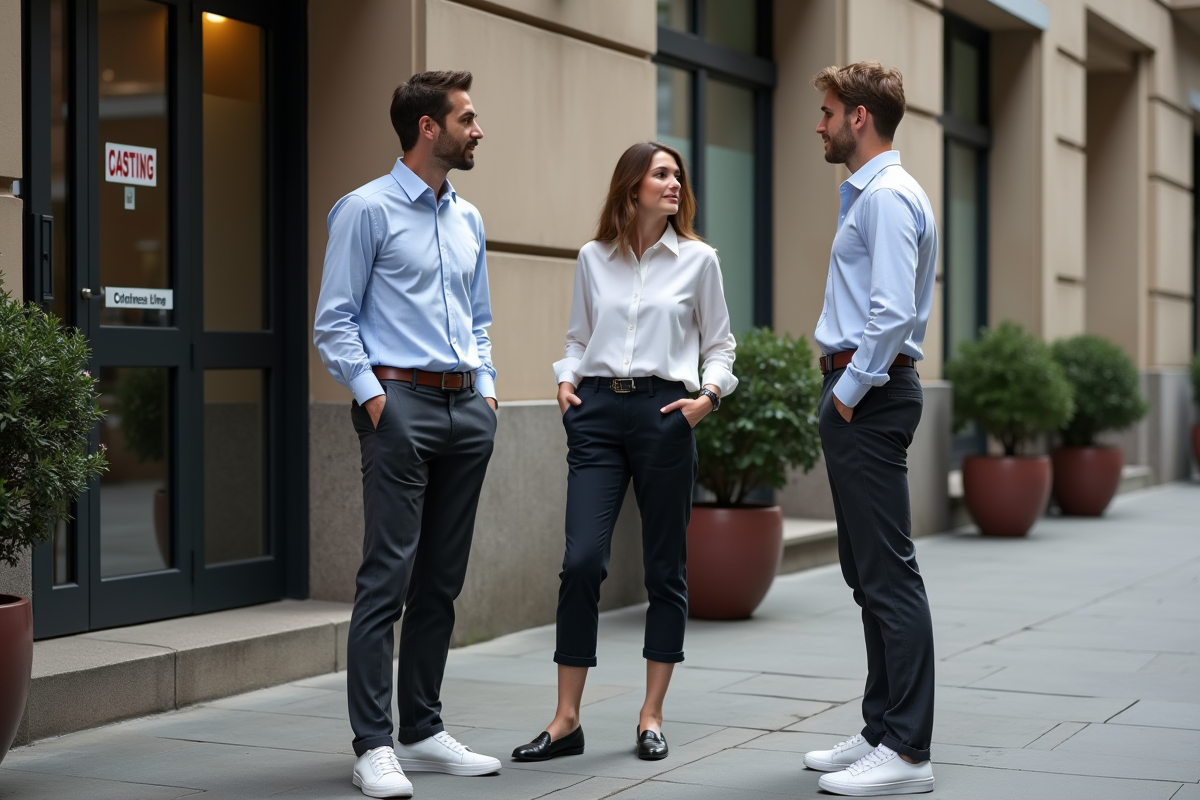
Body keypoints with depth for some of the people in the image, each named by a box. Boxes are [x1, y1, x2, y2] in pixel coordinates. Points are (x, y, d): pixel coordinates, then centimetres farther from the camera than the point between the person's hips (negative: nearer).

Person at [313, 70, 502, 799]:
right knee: (388, 576, -10)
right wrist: (373, 397, -13)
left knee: (443, 580, 9)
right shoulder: (368, 210, -4)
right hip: (402, 402, -7)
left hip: (465, 409, 7)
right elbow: (334, 321, -6)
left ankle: (424, 732, 18)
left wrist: (487, 387, 11)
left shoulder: (468, 219, 17)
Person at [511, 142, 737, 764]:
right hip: (598, 411, 1)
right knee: (581, 560, -9)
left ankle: (651, 717, 15)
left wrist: (709, 396, -6)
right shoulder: (593, 258, 9)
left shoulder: (697, 259, 5)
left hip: (663, 413, -1)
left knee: (665, 567, 4)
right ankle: (566, 720, 0)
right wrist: (566, 380, 2)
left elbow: (719, 345, 10)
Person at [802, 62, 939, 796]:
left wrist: (850, 391, -17)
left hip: (870, 396, -11)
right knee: (867, 574, 13)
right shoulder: (868, 193, 19)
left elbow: (894, 312, -24)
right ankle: (882, 731, 21)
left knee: (889, 572, -9)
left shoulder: (887, 197, -14)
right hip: (856, 394, 11)